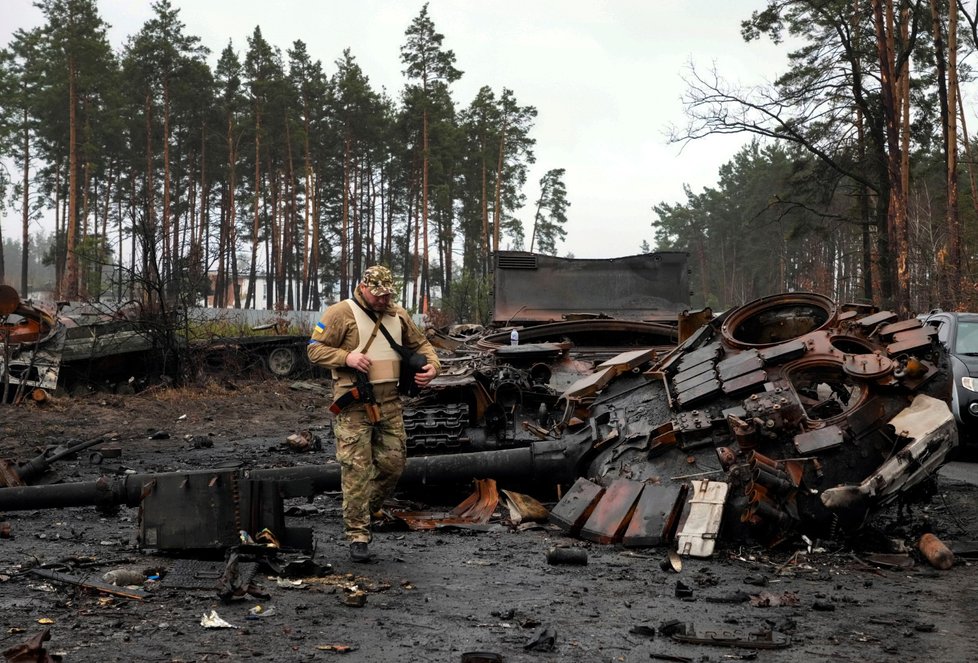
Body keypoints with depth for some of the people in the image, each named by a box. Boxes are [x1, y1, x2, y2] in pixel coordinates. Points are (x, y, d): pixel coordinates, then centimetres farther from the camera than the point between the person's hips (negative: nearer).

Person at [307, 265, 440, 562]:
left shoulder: (398, 315, 13)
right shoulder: (340, 313, -4)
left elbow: (419, 343, 25)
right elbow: (315, 349, -4)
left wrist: (432, 365, 5)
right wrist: (347, 357, -19)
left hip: (389, 402, 6)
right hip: (354, 404, -6)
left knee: (393, 464, 6)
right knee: (356, 469, -7)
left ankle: (362, 513, 27)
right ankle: (358, 536, -2)